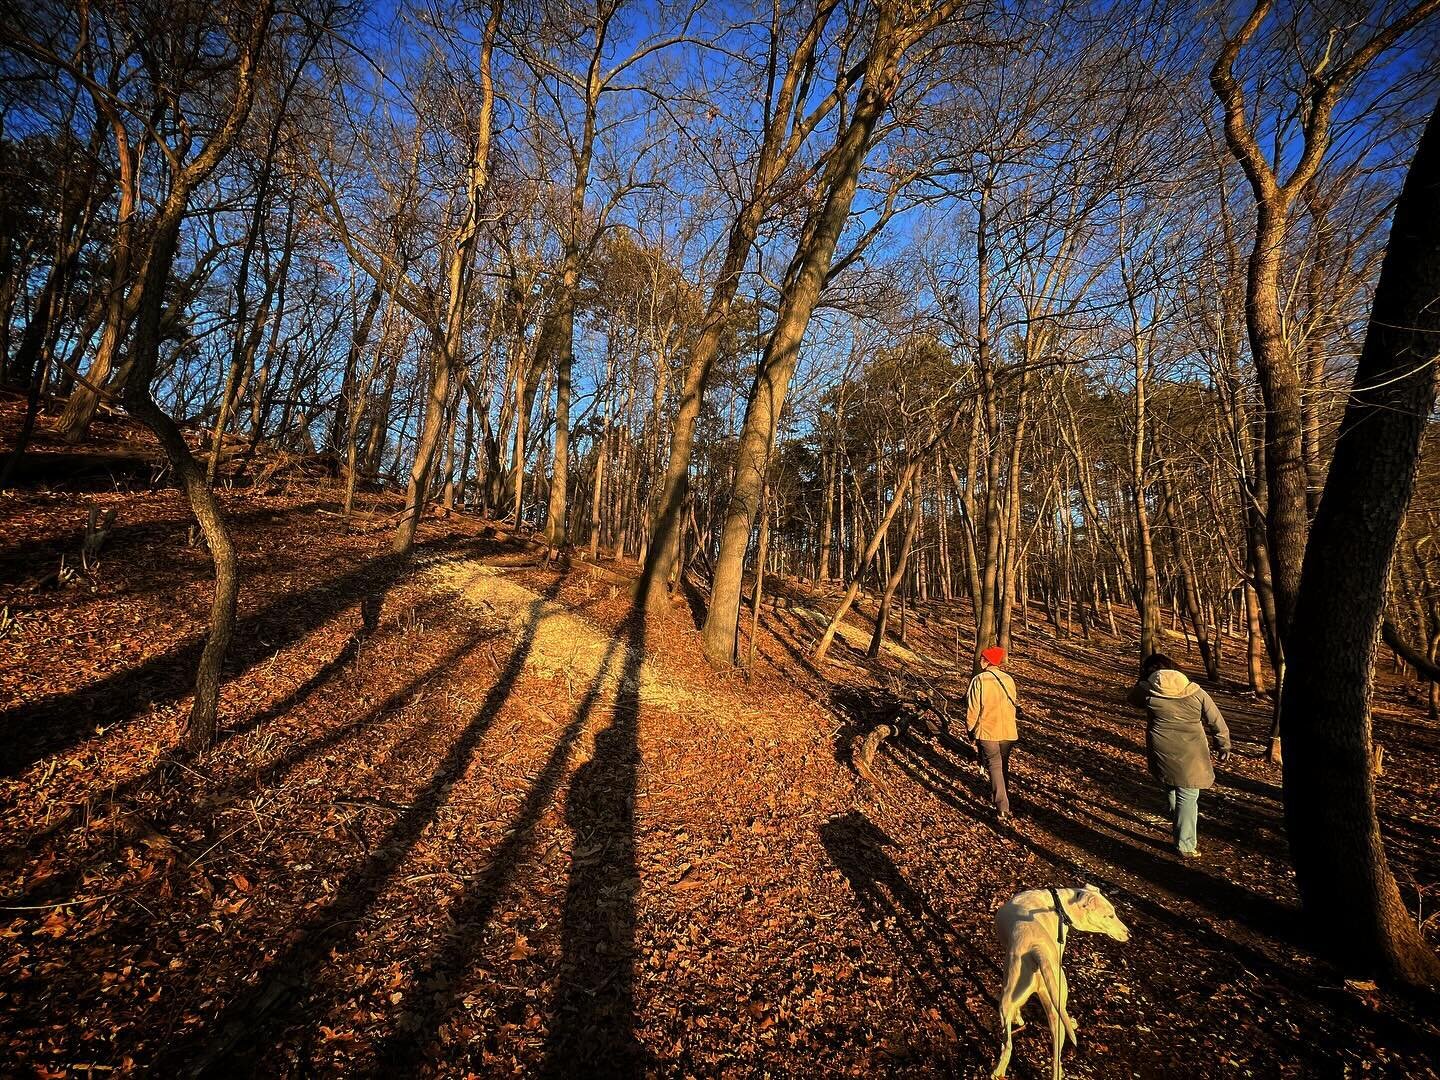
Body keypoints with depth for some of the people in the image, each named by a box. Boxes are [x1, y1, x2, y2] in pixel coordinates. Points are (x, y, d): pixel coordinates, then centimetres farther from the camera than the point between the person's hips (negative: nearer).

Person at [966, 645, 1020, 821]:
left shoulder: (980, 680, -15)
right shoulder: (1009, 679, 1)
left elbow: (973, 708, -13)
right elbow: (1013, 705, 11)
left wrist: (970, 728, 2)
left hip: (987, 731, -5)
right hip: (1008, 731, 5)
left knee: (995, 766, -2)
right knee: (1003, 765, 21)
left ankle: (1002, 808, -10)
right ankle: (1002, 795, 37)